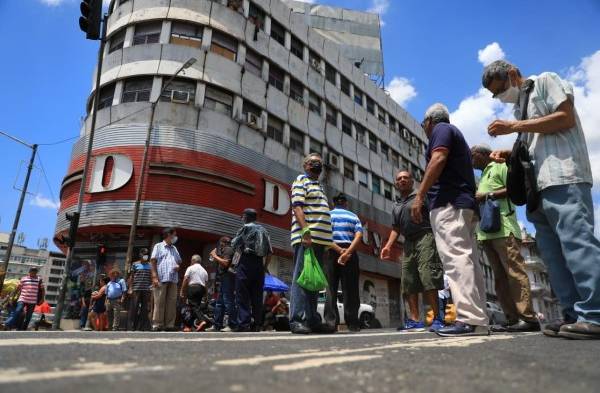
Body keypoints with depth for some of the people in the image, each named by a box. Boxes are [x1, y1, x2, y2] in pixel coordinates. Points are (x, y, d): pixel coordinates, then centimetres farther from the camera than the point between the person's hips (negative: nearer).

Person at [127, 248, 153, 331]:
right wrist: (130, 288, -1)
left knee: (145, 308, 3)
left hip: (147, 289, 2)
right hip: (136, 289, -2)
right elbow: (131, 277, 6)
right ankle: (132, 326, 4)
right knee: (134, 307, -4)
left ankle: (143, 326, 8)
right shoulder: (135, 264, 7)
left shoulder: (150, 265, 13)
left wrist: (152, 287, 6)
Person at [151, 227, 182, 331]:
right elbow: (153, 261, -2)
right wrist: (155, 277, -12)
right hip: (161, 279, -5)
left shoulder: (174, 248, 23)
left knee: (172, 302, 2)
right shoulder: (158, 246, 6)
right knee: (159, 302, -5)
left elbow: (179, 261, 30)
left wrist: (178, 266, 5)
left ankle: (169, 324, 5)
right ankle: (157, 325, -2)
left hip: (173, 279, 6)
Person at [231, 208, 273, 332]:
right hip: (259, 263, 5)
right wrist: (265, 267, 16)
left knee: (242, 295, -4)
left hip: (246, 262, -5)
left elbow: (234, 244, -3)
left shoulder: (246, 228, 0)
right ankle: (257, 324, 7)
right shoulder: (264, 230, 15)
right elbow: (270, 252, 12)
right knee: (257, 296, 8)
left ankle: (244, 324, -12)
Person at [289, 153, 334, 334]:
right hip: (306, 237, -8)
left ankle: (312, 319, 14)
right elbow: (297, 206, -10)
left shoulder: (319, 186, 28)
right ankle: (297, 320, -10)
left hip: (320, 239, 9)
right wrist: (305, 231, -22)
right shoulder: (301, 180, 4)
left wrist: (327, 240, 18)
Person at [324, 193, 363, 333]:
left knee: (331, 288, 1)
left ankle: (331, 321, -7)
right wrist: (347, 252, -15)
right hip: (350, 253, 1)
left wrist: (339, 250, -12)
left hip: (331, 253, 0)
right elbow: (359, 235, -5)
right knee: (350, 289, 4)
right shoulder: (354, 217, 14)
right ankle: (353, 323, 4)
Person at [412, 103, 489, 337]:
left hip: (448, 203, -10)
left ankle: (470, 320, -21)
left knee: (456, 259, -16)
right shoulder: (456, 135, 33)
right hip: (464, 204, 10)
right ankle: (478, 320, 3)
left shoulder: (442, 129, 5)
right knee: (468, 260, 4)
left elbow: (438, 160, -13)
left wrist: (419, 196, -17)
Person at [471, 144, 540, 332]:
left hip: (503, 228, -8)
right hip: (486, 231, 8)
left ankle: (528, 318, -11)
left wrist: (488, 195, -9)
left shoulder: (500, 166, 7)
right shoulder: (483, 176, 30)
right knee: (500, 276, 3)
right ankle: (512, 319, 4)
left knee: (514, 271, -12)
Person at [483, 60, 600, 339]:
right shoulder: (520, 106, 28)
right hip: (540, 185, 8)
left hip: (563, 177, -8)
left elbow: (566, 118, -7)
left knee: (576, 241, -15)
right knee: (553, 251, 1)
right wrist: (509, 155, 9)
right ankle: (574, 315, 3)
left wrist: (514, 127, -8)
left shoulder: (546, 81, 8)